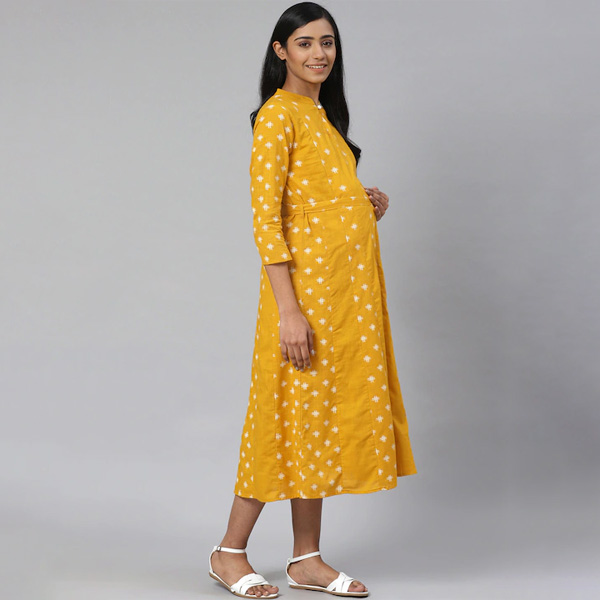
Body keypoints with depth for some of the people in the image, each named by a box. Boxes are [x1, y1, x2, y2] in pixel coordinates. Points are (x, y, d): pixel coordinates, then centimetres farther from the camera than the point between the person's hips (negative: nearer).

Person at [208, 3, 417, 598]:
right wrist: (289, 309, -23)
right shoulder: (279, 113, -10)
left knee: (319, 414, 10)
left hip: (346, 284, 8)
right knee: (298, 412, -3)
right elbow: (265, 216, -17)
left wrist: (367, 205, 5)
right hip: (308, 279, -8)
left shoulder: (323, 113, 17)